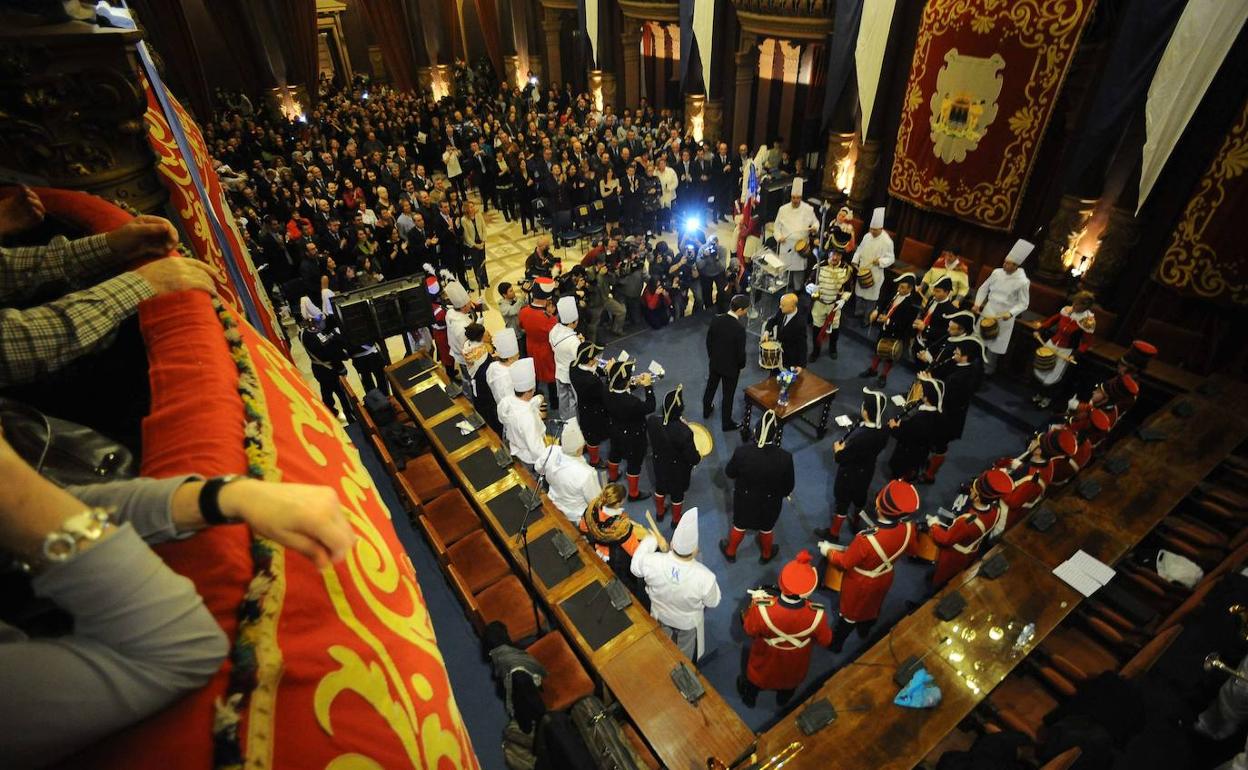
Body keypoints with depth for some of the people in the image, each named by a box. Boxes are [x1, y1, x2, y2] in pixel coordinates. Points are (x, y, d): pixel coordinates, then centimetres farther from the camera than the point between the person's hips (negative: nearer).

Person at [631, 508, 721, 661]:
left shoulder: (652, 562, -37)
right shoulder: (704, 577, -41)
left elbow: (636, 568, -13)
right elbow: (713, 603, -19)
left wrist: (650, 540, -4)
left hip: (660, 616, 2)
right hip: (688, 622, -2)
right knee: (686, 652, 33)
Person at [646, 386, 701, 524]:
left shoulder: (652, 420, -27)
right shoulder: (684, 432, -41)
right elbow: (692, 458, -26)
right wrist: (699, 458, -3)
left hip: (660, 463, 4)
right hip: (678, 469, -3)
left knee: (660, 487, 31)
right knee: (677, 493, 24)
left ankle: (659, 512, 56)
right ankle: (676, 520, 49)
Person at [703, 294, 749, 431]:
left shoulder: (717, 319, -13)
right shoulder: (739, 328, -30)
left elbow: (709, 340, 0)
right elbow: (740, 352, -21)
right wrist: (741, 365, -1)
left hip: (714, 362, 6)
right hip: (731, 367, -5)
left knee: (710, 387, 26)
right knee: (728, 395, 12)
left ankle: (706, 411, 49)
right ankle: (726, 423, 29)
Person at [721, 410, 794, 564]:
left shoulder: (742, 451, -30)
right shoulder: (785, 457, -31)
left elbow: (729, 472, -12)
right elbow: (789, 485, -14)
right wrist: (782, 493, 8)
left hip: (744, 499, 0)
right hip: (770, 503, 0)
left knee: (739, 526, 28)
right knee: (766, 529, 30)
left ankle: (730, 552, 53)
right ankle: (766, 555, 57)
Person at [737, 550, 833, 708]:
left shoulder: (762, 609, -41)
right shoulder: (817, 614, -38)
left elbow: (749, 630, -18)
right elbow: (825, 641, -16)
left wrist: (754, 602, -5)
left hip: (766, 660, -1)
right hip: (795, 663, 1)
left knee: (756, 676, 34)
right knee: (791, 679, 37)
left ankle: (749, 698, 63)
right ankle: (783, 700, 66)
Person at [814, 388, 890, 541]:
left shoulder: (860, 437, -42)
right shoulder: (883, 431, -17)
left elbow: (840, 457, -30)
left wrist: (837, 448, -8)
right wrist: (845, 446, -6)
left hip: (850, 474, -7)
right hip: (866, 471, 7)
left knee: (842, 502, 15)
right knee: (860, 498, 29)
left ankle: (833, 533, 35)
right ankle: (856, 524, 54)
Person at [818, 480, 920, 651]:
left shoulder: (866, 540, -45)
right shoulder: (909, 528, -29)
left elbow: (844, 562, -26)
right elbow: (907, 550, -4)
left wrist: (828, 550, -8)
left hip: (860, 585, -4)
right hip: (884, 579, 4)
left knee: (850, 613, 23)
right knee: (873, 606, 33)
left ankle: (836, 643, 48)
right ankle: (864, 631, 61)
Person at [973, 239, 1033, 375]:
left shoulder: (1022, 282, -17)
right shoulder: (997, 272, -6)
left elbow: (1023, 303, -11)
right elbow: (984, 288, 7)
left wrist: (1010, 313, -25)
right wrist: (977, 303, -4)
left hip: (1003, 317, -4)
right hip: (987, 311, 4)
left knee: (994, 345, 7)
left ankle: (987, 371, 26)